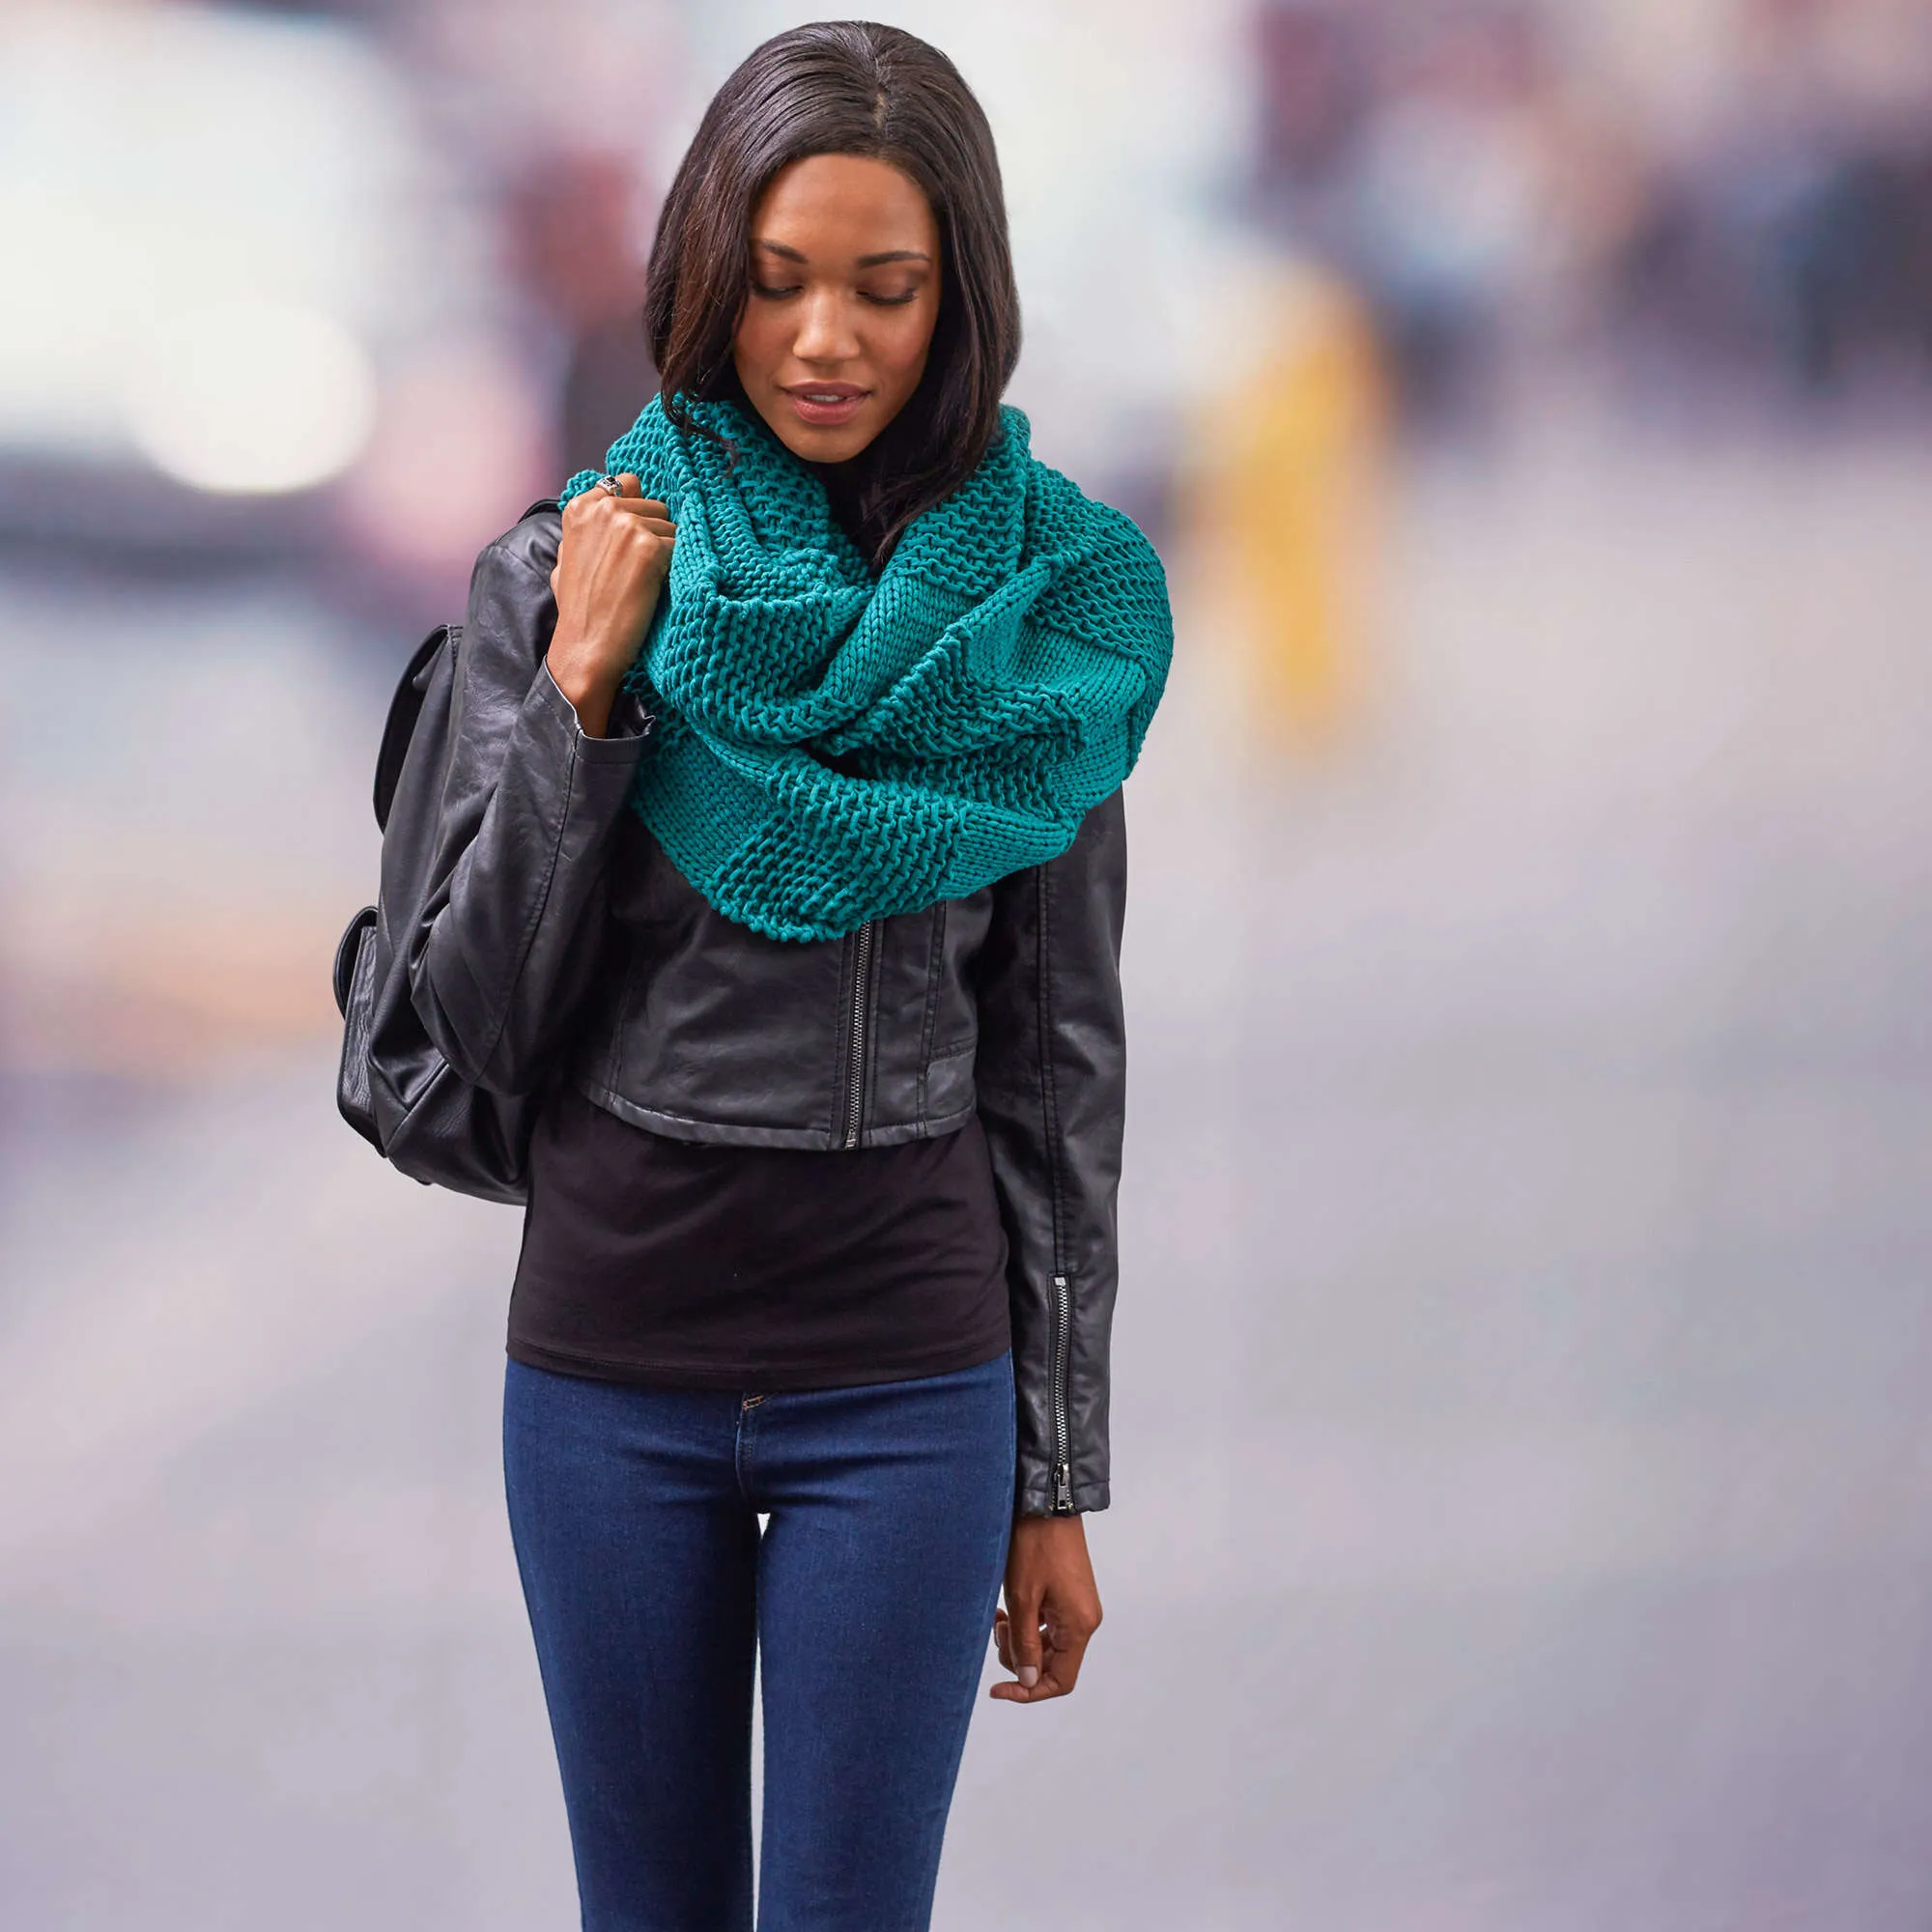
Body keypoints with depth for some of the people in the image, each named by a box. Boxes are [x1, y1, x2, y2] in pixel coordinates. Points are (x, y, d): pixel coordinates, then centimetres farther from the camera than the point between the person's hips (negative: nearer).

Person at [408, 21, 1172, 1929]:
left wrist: (1057, 1478, 3)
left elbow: (1058, 1060, 2)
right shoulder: (560, 575, -2)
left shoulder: (1038, 610, -1)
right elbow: (479, 1020, -3)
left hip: (906, 1379, -1)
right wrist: (584, 687, -13)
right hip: (609, 1361, 1)